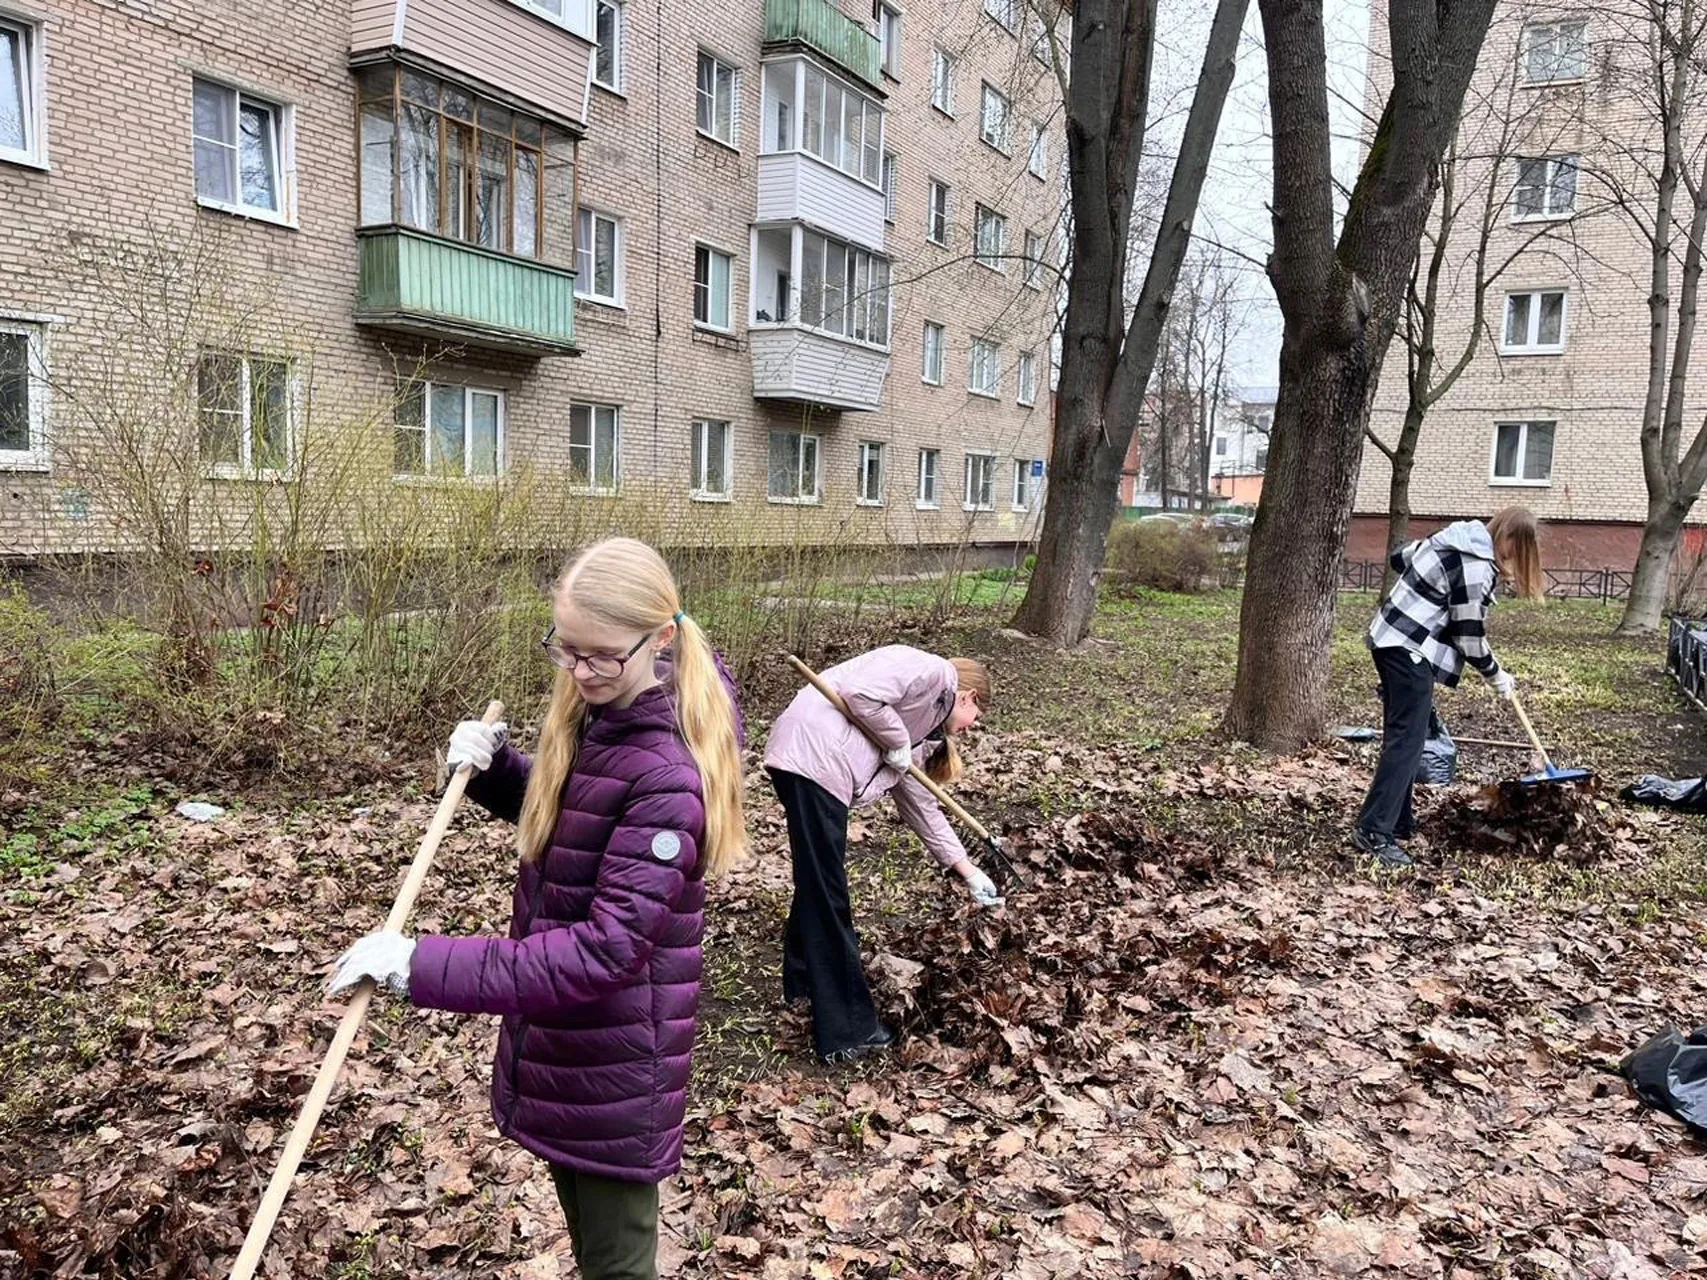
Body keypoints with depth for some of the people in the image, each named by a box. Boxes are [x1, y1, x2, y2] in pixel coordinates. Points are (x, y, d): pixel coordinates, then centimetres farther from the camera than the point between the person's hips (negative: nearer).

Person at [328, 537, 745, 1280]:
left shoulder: (668, 776, -28)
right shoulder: (591, 715, -2)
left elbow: (607, 948, -31)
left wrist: (424, 967, -33)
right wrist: (492, 768, -5)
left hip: (614, 1064, -8)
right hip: (562, 1042, 8)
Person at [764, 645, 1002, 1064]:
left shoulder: (923, 731, 27)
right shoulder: (936, 672, 0)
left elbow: (919, 803, 30)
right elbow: (861, 692, -16)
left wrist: (968, 871, 34)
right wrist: (898, 742, -3)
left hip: (817, 765, 10)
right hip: (812, 756, -10)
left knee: (817, 879, 25)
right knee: (826, 895, -4)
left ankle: (805, 982, 44)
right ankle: (846, 1030, 3)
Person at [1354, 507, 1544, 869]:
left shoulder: (1457, 540, 10)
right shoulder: (1477, 569, -17)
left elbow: (1401, 558, 24)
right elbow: (1469, 637, -12)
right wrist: (1497, 676, 3)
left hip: (1392, 639, 10)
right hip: (1410, 652, -10)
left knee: (1401, 737, 15)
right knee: (1407, 742, -11)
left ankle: (1399, 822, 22)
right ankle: (1373, 832, -13)